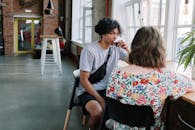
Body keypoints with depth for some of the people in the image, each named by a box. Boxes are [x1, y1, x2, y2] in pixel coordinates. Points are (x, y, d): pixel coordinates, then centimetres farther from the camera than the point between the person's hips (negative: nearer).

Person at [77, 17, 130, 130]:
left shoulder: (116, 48, -1)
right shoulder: (89, 50, -16)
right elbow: (84, 80, -16)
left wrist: (128, 50, -11)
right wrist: (101, 100, -22)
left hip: (107, 89, 5)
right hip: (88, 90, -5)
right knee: (98, 112, -32)